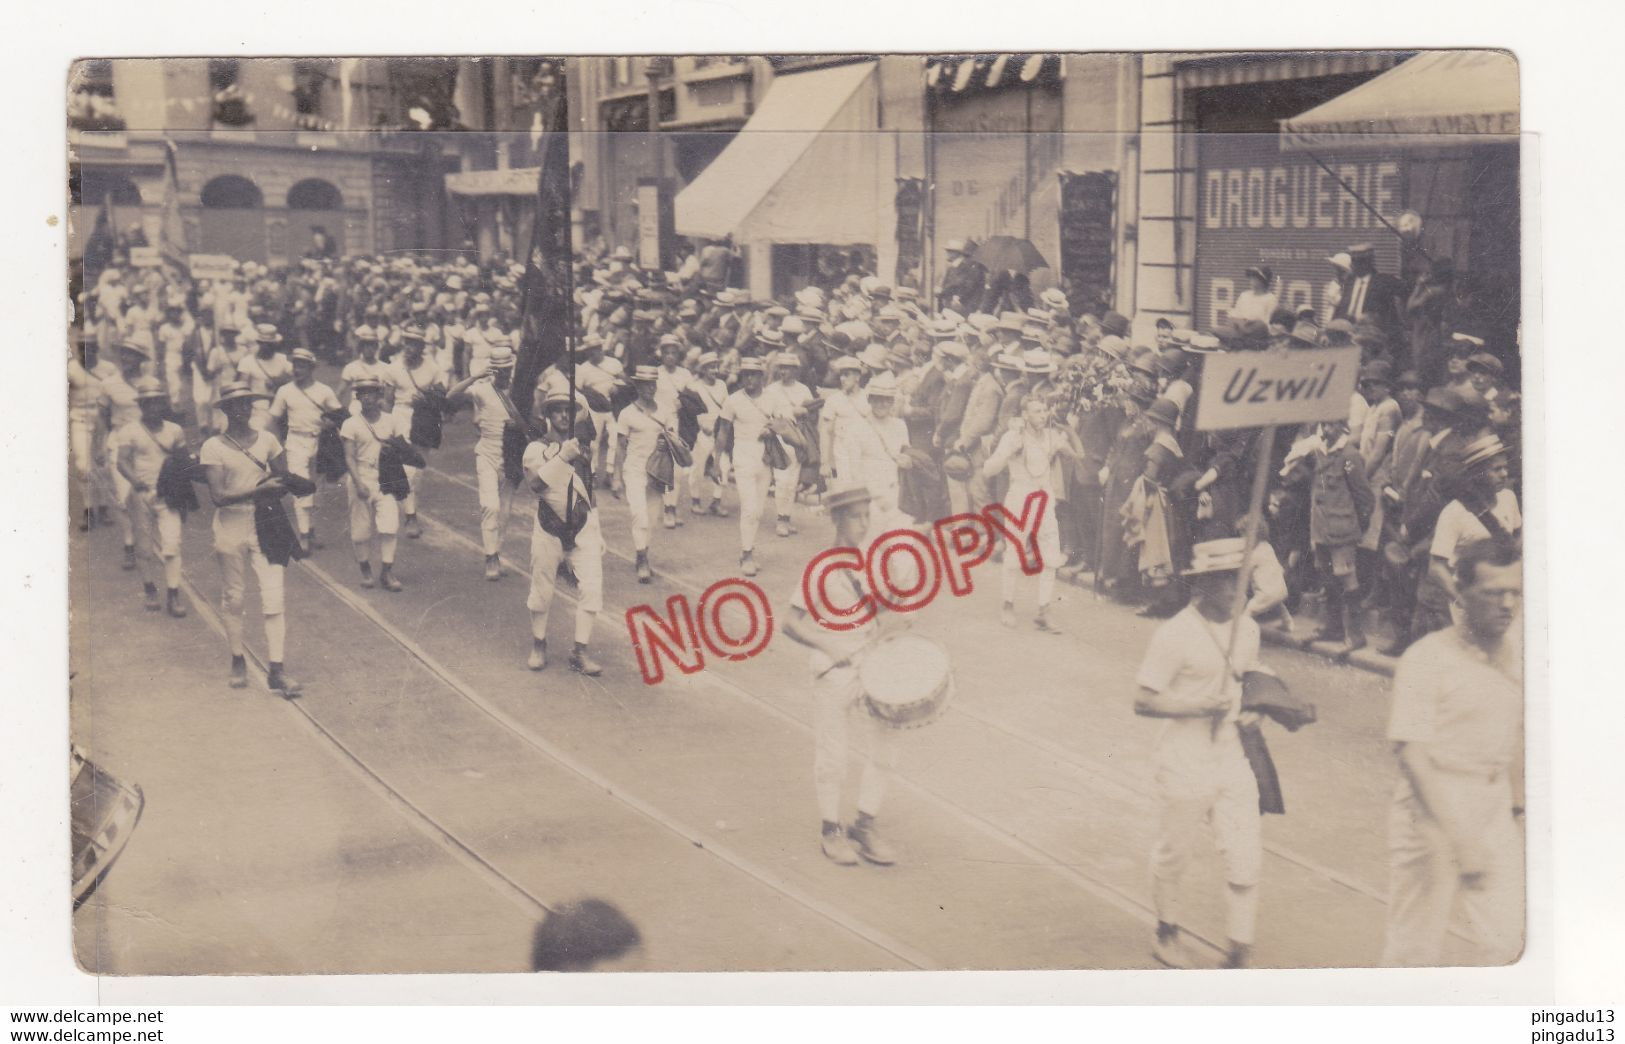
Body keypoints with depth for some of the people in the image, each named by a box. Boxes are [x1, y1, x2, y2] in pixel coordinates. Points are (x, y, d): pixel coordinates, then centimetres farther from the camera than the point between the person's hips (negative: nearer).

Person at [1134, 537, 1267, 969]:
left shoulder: (1247, 629, 4)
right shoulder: (1175, 634, -17)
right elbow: (1143, 702, -16)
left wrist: (1252, 711, 1)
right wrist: (1200, 708, -23)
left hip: (1232, 757, 5)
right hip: (1185, 763, -5)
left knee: (1246, 856, 0)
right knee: (1174, 854, 12)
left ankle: (1239, 950, 10)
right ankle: (1168, 931, 35)